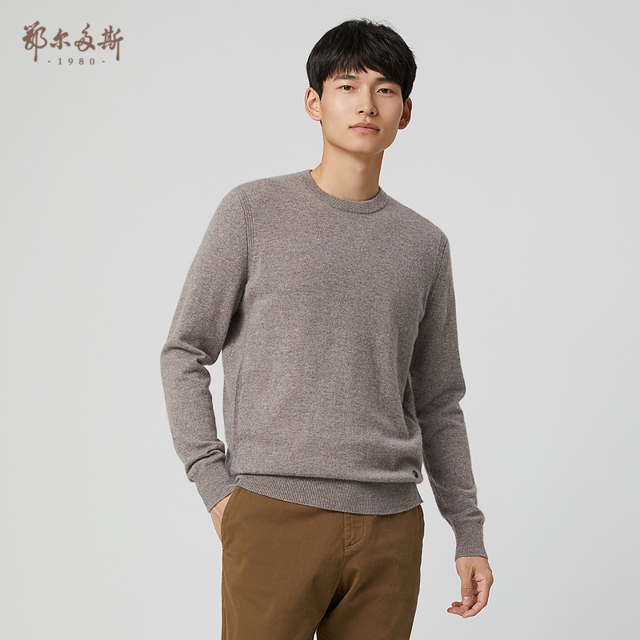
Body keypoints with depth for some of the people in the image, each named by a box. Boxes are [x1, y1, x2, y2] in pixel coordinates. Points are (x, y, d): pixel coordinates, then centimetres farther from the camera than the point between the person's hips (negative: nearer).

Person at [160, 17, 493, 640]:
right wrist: (214, 482, -6)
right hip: (276, 514, -3)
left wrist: (469, 532, 13)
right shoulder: (254, 211, 3)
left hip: (391, 525, 3)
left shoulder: (425, 245, 12)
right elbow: (184, 353, 3)